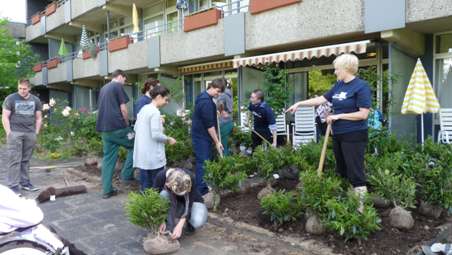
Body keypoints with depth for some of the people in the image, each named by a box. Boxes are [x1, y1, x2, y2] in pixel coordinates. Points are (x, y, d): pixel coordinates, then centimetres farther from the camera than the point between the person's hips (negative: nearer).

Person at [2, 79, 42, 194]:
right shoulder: (10, 99, 3)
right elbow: (5, 117, 1)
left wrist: (36, 133, 6)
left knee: (26, 160, 8)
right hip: (15, 133, -3)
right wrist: (9, 133, -6)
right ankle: (13, 185, -1)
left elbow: (38, 118, 14)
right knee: (15, 160, -4)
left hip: (30, 134, 3)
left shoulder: (35, 100, 12)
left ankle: (25, 182, 17)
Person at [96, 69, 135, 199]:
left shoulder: (103, 88, 22)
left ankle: (107, 190, 10)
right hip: (117, 127, -8)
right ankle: (126, 174, 6)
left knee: (108, 158, 9)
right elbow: (123, 109, -9)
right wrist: (127, 125, 5)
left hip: (104, 128, 8)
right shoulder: (118, 86, -3)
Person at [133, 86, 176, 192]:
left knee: (145, 186, 14)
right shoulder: (155, 112, -16)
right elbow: (156, 135, -21)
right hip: (153, 157, -9)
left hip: (141, 155, 9)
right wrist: (168, 139, -4)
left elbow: (136, 128, 18)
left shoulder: (143, 109, 11)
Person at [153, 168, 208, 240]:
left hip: (192, 201, -2)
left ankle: (188, 222, 3)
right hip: (176, 202, 2)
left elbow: (188, 204, -32)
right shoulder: (161, 177, -29)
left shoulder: (190, 179, -34)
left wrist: (179, 226, -42)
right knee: (163, 194, -32)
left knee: (199, 221, -33)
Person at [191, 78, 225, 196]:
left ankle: (203, 187, 25)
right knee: (203, 163, -6)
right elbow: (209, 125, -22)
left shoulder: (204, 97, 11)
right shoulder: (206, 101, -21)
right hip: (202, 137, -10)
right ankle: (201, 191, 1)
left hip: (201, 135, 10)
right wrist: (217, 142, -18)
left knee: (205, 162, 15)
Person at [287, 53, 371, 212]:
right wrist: (299, 104, 11)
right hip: (338, 135, 8)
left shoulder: (361, 86, -12)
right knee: (342, 171, 15)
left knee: (355, 173, -4)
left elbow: (363, 114, -16)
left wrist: (339, 116, -15)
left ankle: (360, 208, 5)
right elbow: (321, 99, 15)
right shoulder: (338, 85, 10)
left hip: (354, 136, -8)